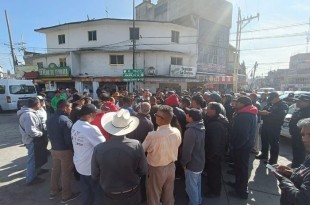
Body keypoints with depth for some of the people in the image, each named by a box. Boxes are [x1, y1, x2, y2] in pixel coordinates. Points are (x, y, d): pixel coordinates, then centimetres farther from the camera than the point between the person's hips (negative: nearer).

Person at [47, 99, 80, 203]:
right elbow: (69, 139, -24)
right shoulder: (66, 120, -25)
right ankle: (66, 196, 23)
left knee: (55, 170, 23)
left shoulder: (50, 119, 4)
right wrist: (73, 150, -9)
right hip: (65, 151, -8)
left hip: (54, 149, 8)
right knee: (66, 173, 7)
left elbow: (49, 135, 12)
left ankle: (53, 191, 40)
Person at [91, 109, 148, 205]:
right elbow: (143, 171, -12)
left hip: (110, 196, 1)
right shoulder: (136, 145, -26)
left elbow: (95, 176, -8)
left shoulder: (98, 149, -24)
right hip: (132, 195, 0)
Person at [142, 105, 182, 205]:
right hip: (171, 167, 5)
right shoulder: (177, 132, -16)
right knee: (169, 196, 27)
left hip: (156, 169, -4)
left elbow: (142, 150, -19)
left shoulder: (153, 135, -32)